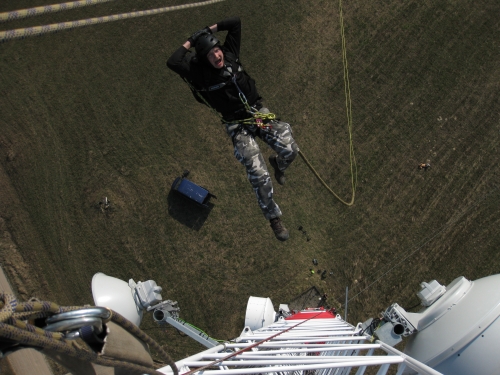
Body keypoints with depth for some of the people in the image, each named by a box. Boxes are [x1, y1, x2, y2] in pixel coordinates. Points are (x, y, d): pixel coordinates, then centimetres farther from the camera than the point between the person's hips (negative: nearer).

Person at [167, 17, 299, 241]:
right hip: (238, 127, -4)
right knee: (260, 177, -14)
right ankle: (274, 218, 8)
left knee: (290, 150, -11)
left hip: (259, 113, 4)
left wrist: (209, 30, 2)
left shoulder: (230, 54, 1)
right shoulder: (200, 72, -11)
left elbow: (236, 22, 8)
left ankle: (278, 164, 29)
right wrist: (190, 42, -12)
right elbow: (172, 63, -25)